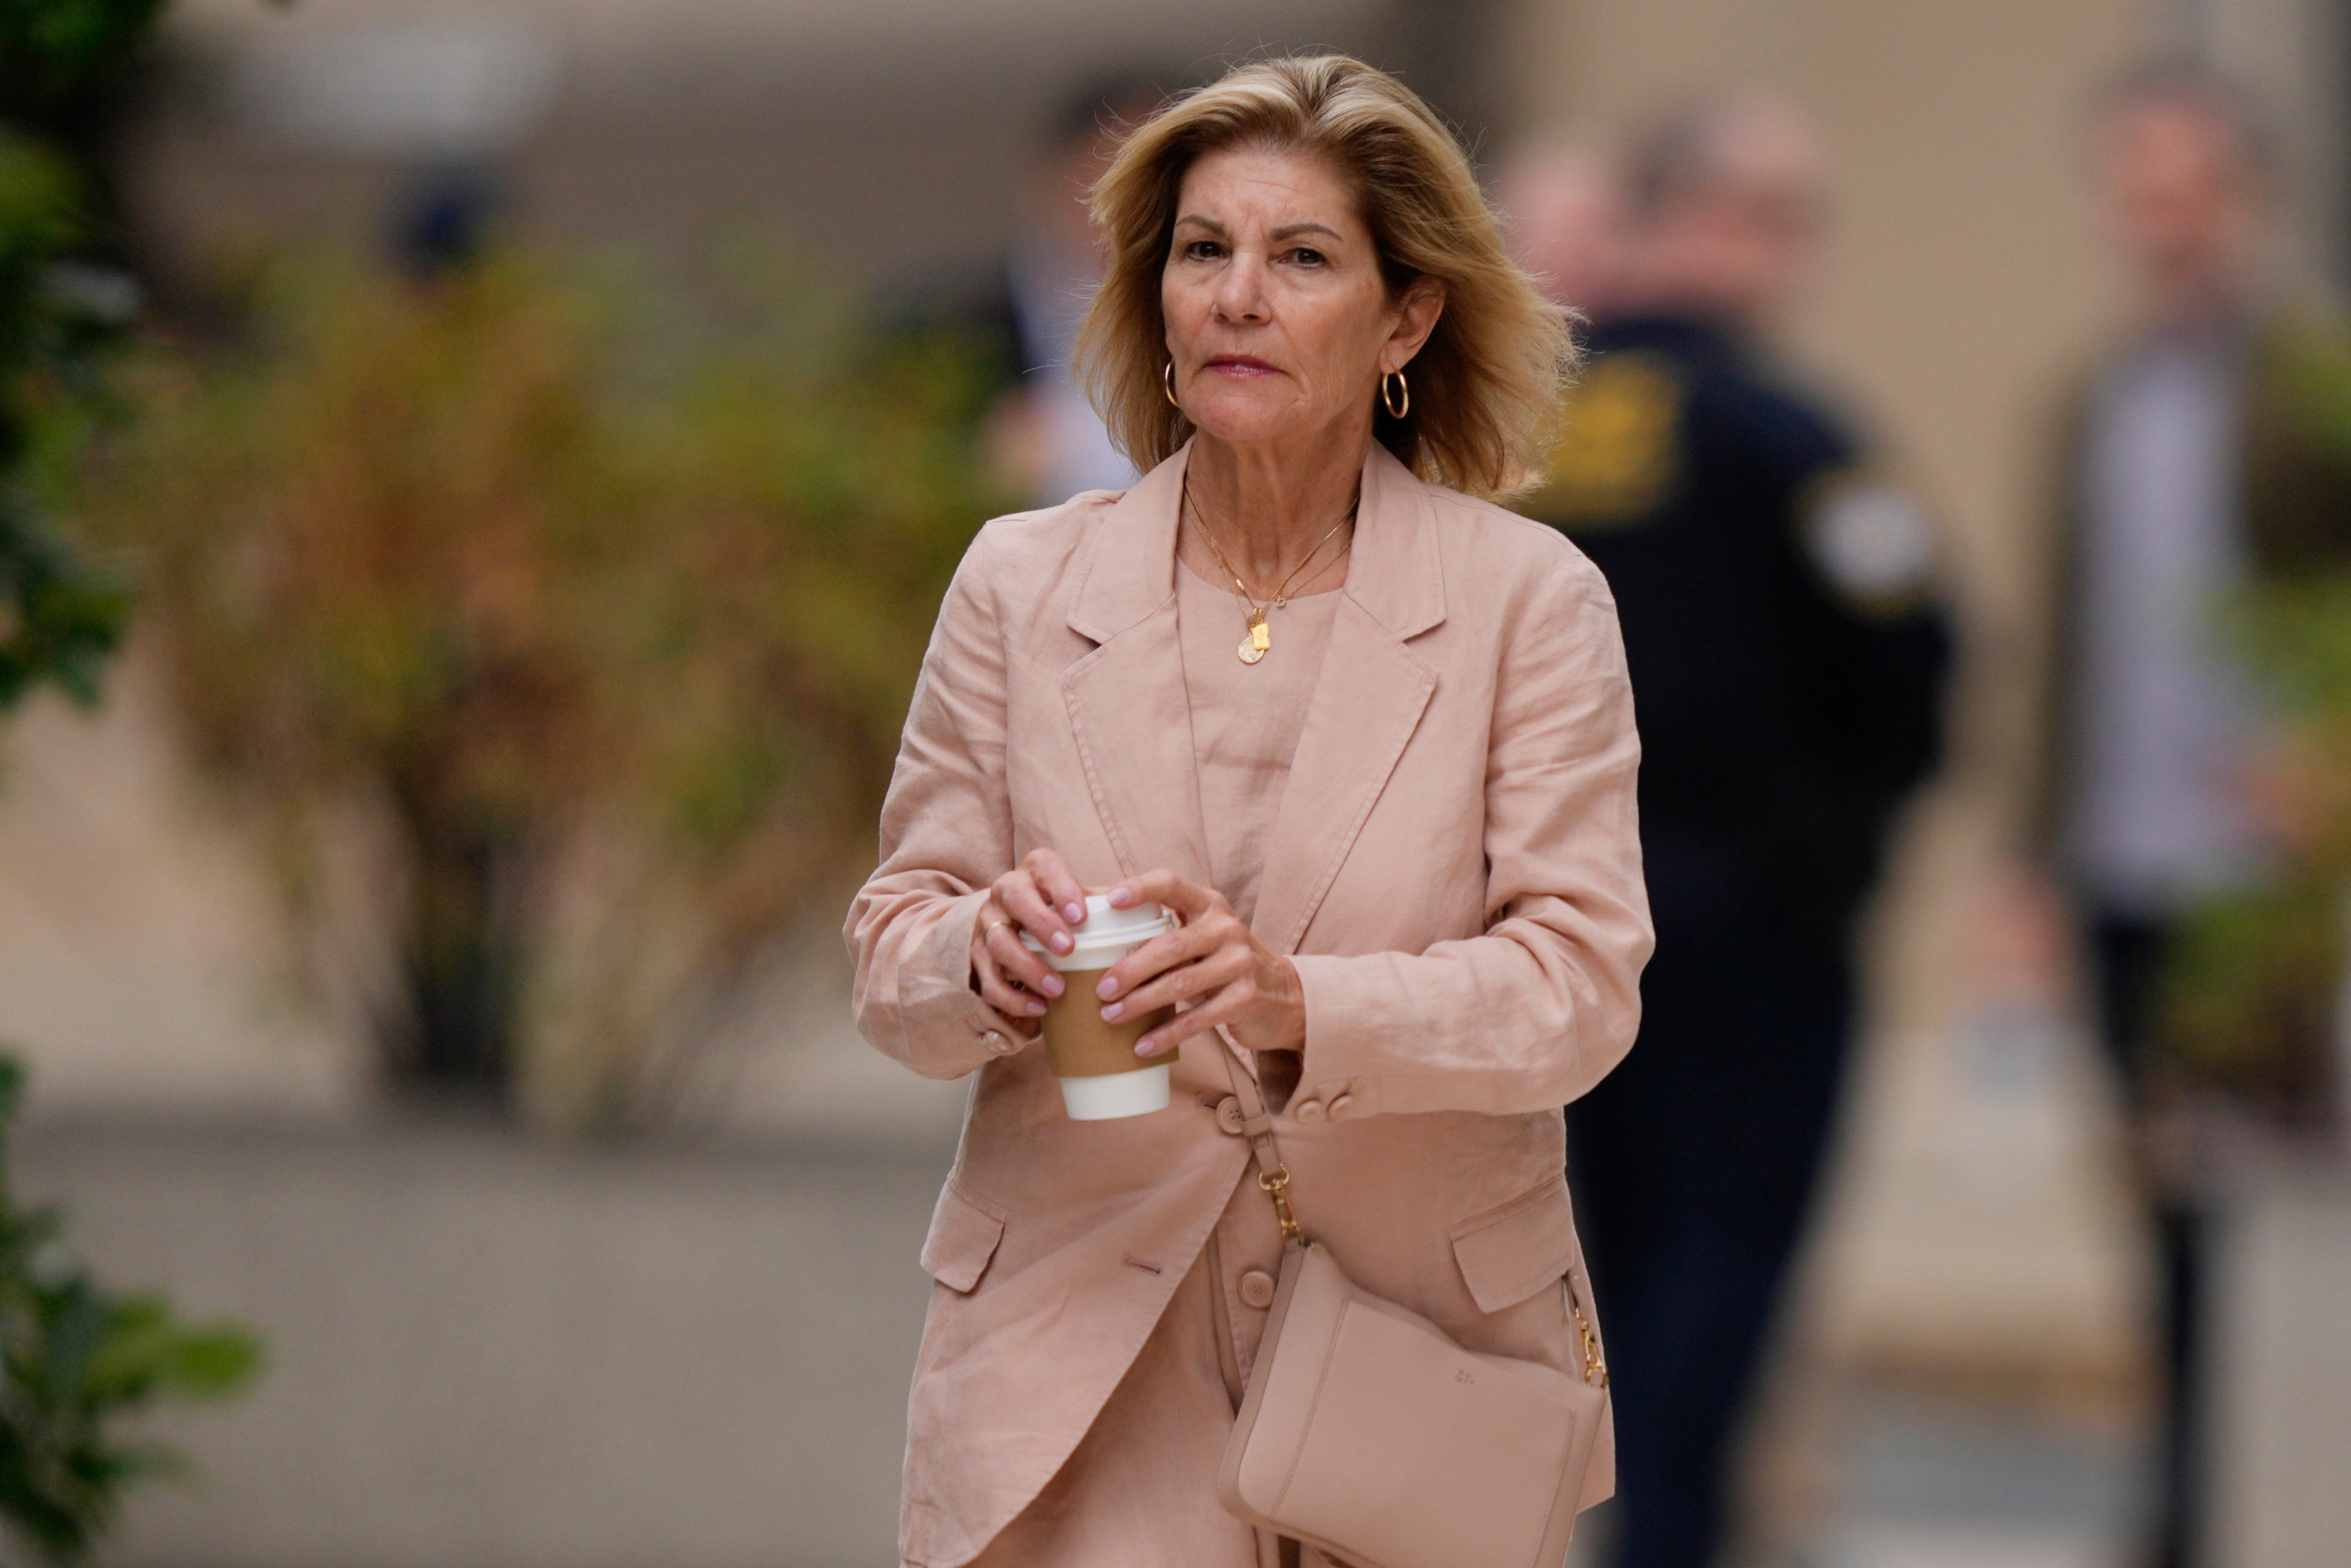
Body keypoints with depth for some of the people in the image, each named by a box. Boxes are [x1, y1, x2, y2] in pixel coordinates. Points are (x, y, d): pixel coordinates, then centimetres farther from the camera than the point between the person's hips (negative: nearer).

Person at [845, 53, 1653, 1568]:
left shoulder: (1528, 601, -1)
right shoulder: (1024, 582, 5)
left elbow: (1580, 985, -9)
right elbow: (893, 961, 5)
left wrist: (1303, 1008, -26)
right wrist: (988, 952, -19)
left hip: (1422, 1357, 0)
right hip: (1080, 1365, 1)